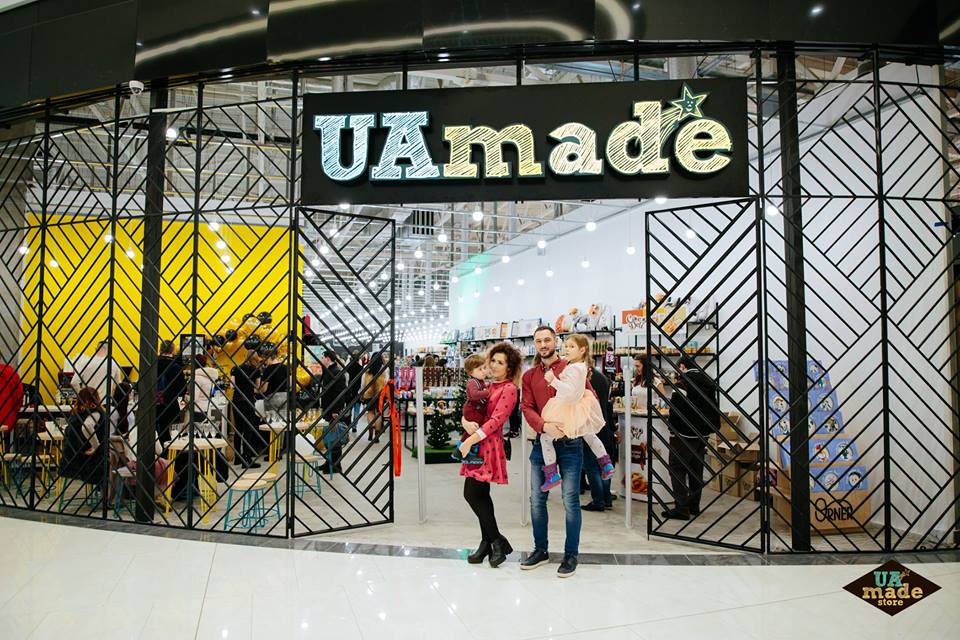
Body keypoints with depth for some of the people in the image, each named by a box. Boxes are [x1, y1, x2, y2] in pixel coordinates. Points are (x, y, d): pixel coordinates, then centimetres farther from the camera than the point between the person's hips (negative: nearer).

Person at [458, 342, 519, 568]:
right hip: (477, 444, 8)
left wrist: (471, 440, -18)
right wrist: (466, 422, -7)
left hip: (489, 445, -8)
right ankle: (489, 543, 22)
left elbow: (496, 420, -15)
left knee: (472, 493, -9)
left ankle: (495, 541, 6)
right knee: (480, 495, 11)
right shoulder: (487, 386, 18)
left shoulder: (509, 389, -7)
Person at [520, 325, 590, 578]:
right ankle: (540, 550, 26)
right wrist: (544, 425, -19)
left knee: (570, 500, 2)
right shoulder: (529, 376, 7)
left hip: (570, 442, -3)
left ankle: (571, 555, 17)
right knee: (537, 499, 10)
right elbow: (526, 408, -1)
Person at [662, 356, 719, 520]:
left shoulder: (684, 382, -15)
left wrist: (672, 429, -11)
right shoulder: (709, 382, 12)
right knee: (696, 469, 14)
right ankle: (694, 506, 20)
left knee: (676, 468, -2)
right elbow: (715, 407, 17)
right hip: (702, 434, 8)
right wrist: (712, 428, 19)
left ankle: (681, 508, -6)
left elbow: (676, 408, -19)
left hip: (684, 434, -8)